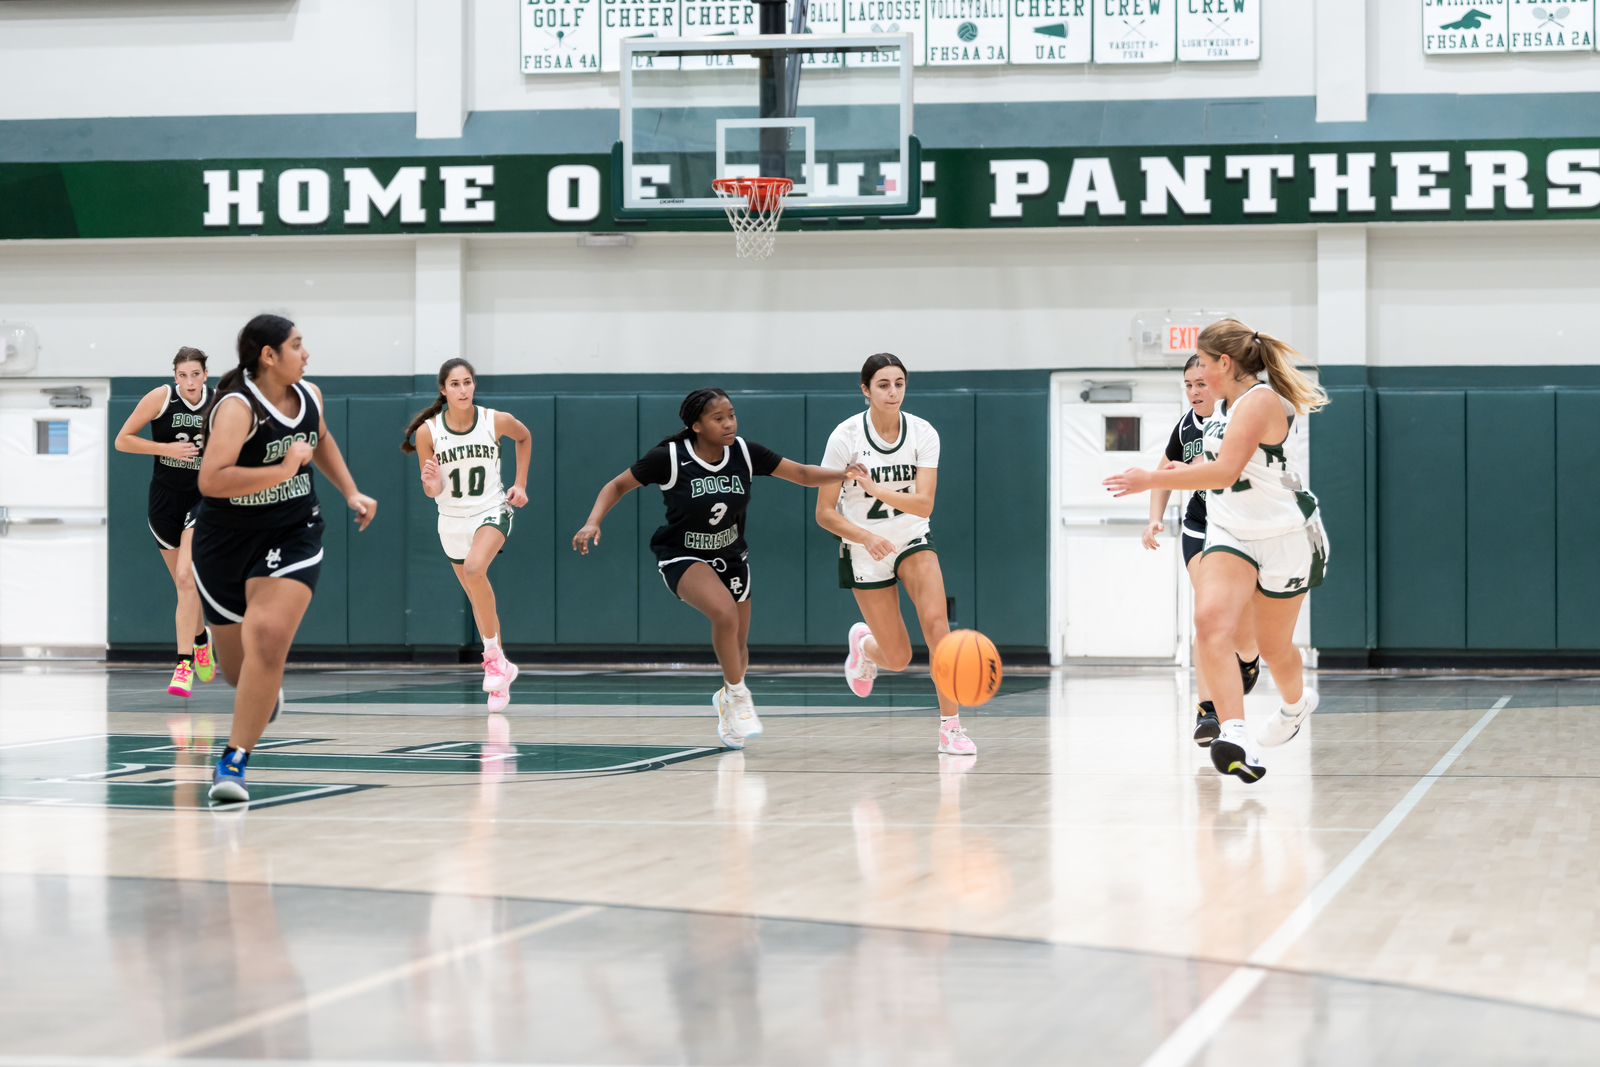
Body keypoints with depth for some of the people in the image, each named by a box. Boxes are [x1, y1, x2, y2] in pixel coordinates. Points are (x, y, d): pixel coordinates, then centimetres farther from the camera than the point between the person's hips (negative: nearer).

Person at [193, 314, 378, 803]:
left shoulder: (309, 395, 1)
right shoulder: (237, 407, -21)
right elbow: (211, 480, -35)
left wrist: (351, 493, 20)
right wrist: (284, 469, -33)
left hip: (292, 536, 3)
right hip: (227, 539, -3)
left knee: (267, 641, -22)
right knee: (237, 665, 12)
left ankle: (234, 762, -18)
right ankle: (268, 692, 51)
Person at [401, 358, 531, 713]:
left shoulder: (497, 421, -14)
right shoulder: (428, 431, -14)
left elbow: (524, 437, 11)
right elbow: (432, 492, -6)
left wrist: (521, 484, 5)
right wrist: (432, 482, -29)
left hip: (491, 511, -2)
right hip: (452, 520, 3)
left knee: (474, 567, -32)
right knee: (478, 598, 13)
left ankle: (492, 654, -18)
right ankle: (501, 672, 31)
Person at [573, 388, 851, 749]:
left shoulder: (744, 453, -11)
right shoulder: (669, 458, -20)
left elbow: (802, 473, -8)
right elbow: (618, 485, -9)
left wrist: (847, 473, -23)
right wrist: (593, 522, -24)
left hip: (731, 557, 5)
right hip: (682, 557, -5)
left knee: (738, 649, 10)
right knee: (725, 612, -32)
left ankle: (726, 701, 44)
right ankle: (738, 696, -11)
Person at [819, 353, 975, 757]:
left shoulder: (923, 433, -11)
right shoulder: (845, 437, -17)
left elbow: (924, 504, -19)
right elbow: (824, 513, -14)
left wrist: (875, 488, -31)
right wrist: (866, 537, -29)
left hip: (913, 541, 2)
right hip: (865, 552, -2)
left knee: (936, 622, -23)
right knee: (899, 658, -1)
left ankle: (950, 727, -15)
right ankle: (863, 643, 36)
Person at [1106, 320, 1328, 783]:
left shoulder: (1260, 400, -20)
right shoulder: (1227, 402, 8)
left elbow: (1226, 471, -29)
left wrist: (1153, 480, -27)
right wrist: (1185, 471, 15)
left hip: (1284, 535, -7)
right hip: (1230, 532, 7)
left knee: (1273, 644, 10)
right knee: (1211, 620, -22)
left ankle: (1296, 702, 46)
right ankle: (1234, 734, -34)